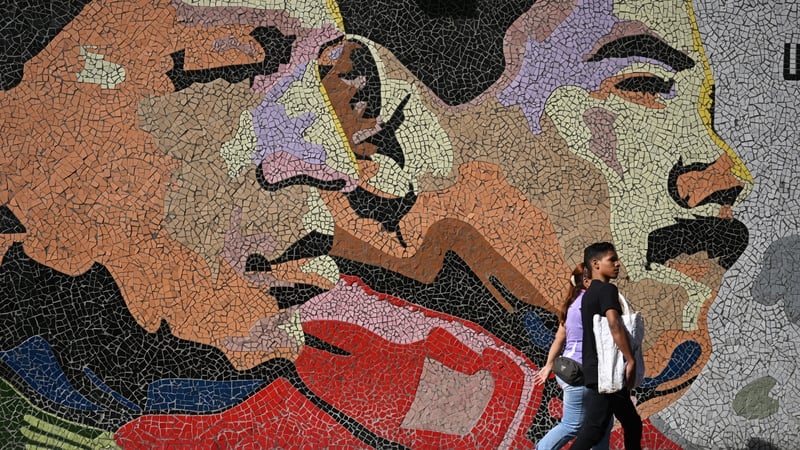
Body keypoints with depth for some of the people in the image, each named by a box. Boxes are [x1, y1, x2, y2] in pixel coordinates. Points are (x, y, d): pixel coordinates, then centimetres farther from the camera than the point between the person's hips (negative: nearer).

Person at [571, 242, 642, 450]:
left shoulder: (589, 294, 20)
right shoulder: (607, 289, -10)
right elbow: (614, 324, -25)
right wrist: (631, 360, -25)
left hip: (594, 369, 10)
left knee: (632, 423, 11)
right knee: (594, 427, -11)